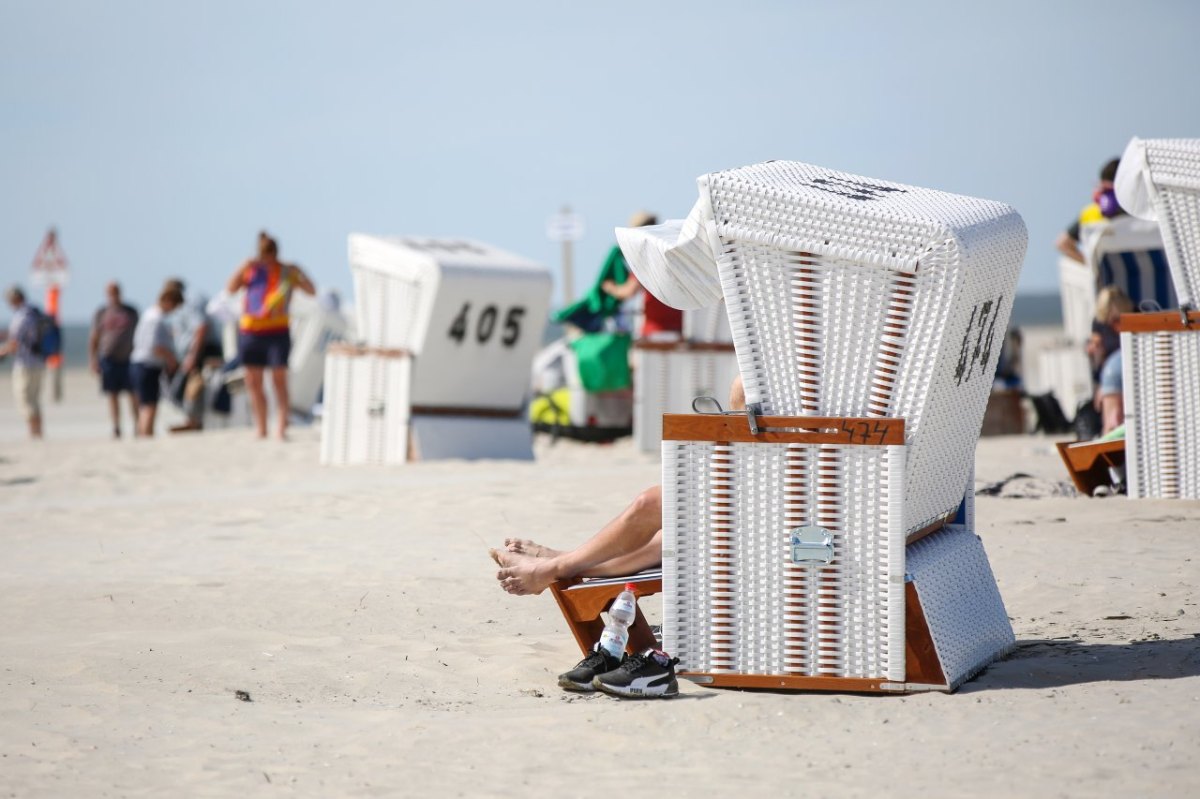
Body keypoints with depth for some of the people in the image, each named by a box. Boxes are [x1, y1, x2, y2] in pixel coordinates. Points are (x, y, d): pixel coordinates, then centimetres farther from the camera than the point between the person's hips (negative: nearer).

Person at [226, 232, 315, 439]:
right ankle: (261, 430, 14)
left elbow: (311, 291, -4)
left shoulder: (287, 272, 2)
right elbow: (231, 288, 0)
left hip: (277, 332, -3)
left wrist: (300, 274, -21)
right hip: (249, 332, 3)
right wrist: (244, 268, -11)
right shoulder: (252, 270, 8)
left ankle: (282, 429, -10)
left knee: (279, 380, -9)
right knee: (253, 383, 6)